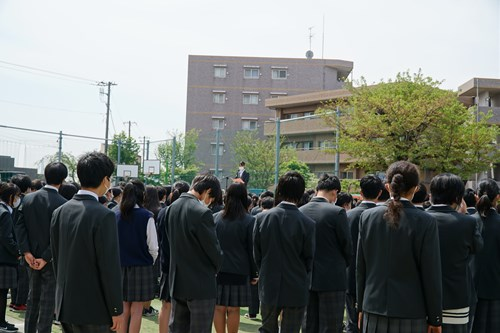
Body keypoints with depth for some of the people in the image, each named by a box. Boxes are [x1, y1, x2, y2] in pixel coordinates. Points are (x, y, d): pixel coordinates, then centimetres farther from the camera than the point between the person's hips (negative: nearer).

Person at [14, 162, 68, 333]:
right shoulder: (62, 203, -17)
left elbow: (19, 226, -3)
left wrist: (27, 252, -6)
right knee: (48, 300, 4)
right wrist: (46, 258, -13)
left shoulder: (28, 198, 0)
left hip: (32, 257, 5)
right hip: (52, 260, -5)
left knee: (33, 297, 19)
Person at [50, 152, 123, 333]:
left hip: (65, 306, 7)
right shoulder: (104, 216, -17)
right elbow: (110, 266, -16)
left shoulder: (59, 212, 5)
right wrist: (116, 309, -8)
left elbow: (56, 258, 11)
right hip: (93, 310, -7)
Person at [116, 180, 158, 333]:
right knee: (136, 311, 5)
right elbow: (153, 247, -9)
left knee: (123, 310, 12)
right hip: (141, 267, -3)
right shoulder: (147, 217, -12)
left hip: (120, 267, 3)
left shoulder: (116, 216, -2)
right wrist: (151, 263, 10)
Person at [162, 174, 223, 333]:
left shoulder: (171, 208, 4)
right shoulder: (202, 213, -20)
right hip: (201, 284, -7)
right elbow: (213, 248, -13)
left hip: (176, 282, 7)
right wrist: (215, 268, 7)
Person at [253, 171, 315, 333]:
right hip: (296, 289, -2)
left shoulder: (262, 218, -8)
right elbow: (309, 260, -5)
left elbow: (256, 254, -1)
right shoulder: (307, 224, -15)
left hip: (268, 287, 2)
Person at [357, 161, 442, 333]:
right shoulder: (426, 222, -10)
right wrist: (435, 319, 2)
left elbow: (360, 268, 5)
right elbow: (432, 275, -7)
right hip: (410, 313, -3)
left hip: (374, 312, 3)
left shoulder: (367, 217, -1)